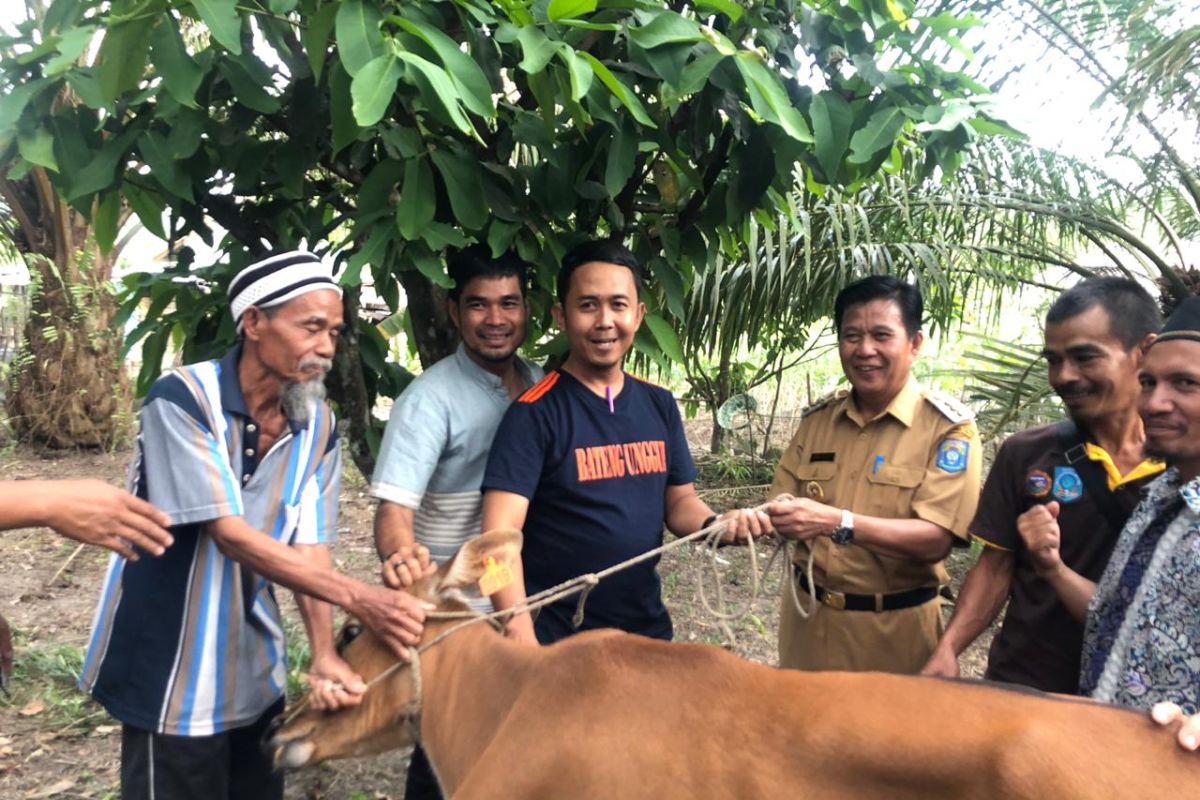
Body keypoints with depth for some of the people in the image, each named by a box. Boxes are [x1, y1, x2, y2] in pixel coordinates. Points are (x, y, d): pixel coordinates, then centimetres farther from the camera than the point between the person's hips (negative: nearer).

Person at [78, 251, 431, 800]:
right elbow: (230, 534, -25)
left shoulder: (318, 427, -2)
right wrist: (358, 598, -32)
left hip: (257, 672, 6)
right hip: (172, 672, -5)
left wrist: (324, 654, -21)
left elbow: (309, 547, -5)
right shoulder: (182, 401, -19)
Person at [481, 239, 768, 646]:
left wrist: (715, 523, -12)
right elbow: (501, 534, -21)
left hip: (648, 626, 6)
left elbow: (678, 499, 10)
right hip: (558, 639, -5)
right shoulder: (535, 413, -15)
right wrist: (522, 642, -31)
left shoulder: (659, 404, 3)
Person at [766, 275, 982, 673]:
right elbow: (781, 505, 5)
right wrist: (773, 517, -18)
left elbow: (935, 539, -20)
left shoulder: (948, 427, -11)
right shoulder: (816, 418, 4)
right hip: (808, 617, 4)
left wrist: (837, 522, -32)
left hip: (894, 625, -4)